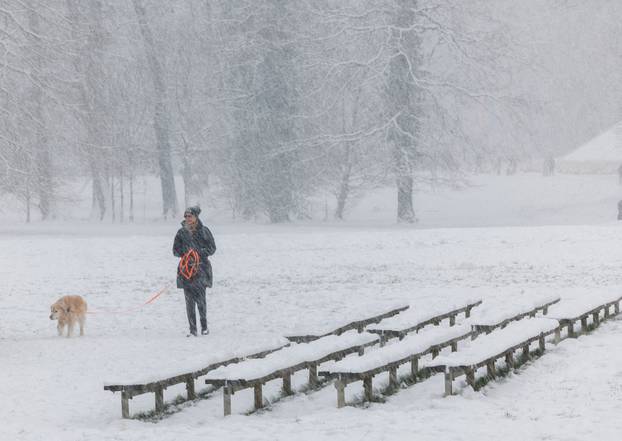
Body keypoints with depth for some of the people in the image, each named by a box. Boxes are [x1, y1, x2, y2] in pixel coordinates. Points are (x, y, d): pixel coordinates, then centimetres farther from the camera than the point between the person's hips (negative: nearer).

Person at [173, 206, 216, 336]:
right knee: (189, 300, -1)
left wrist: (200, 252, -11)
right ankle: (192, 329, 3)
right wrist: (185, 253, -7)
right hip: (186, 268, 2)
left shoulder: (204, 231, 4)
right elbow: (176, 250, 13)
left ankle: (204, 326, 4)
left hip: (201, 267, -2)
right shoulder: (181, 232, 10)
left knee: (200, 298, -10)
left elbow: (212, 248, 5)